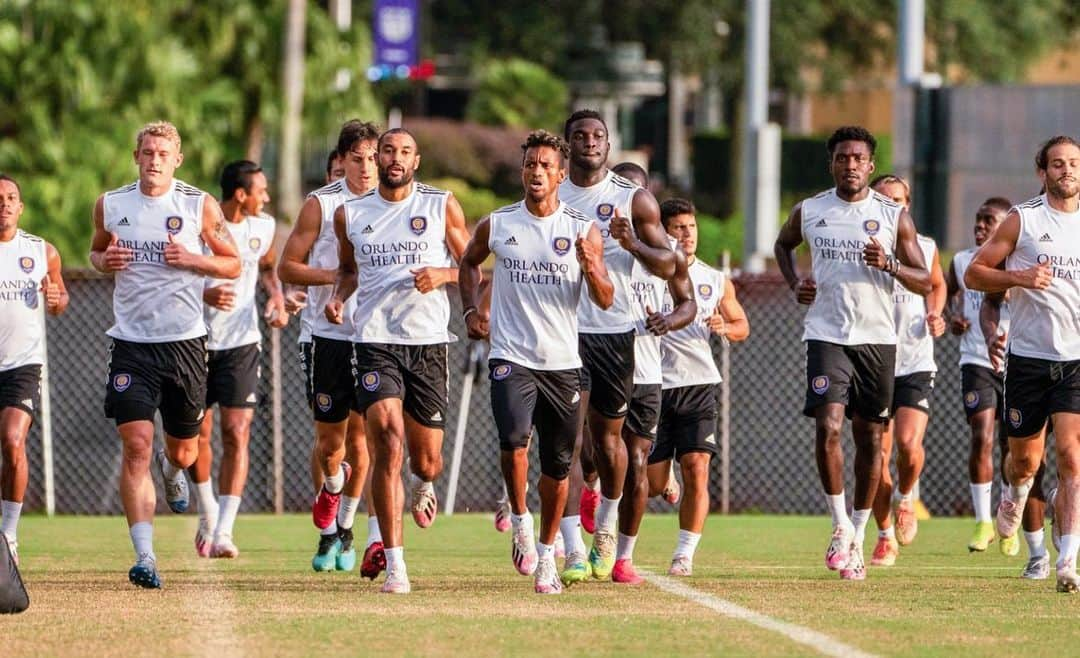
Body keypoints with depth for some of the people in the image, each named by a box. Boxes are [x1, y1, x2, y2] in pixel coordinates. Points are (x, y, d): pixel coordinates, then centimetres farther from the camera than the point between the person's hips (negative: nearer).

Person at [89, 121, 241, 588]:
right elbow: (97, 251, 21)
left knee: (183, 452, 12)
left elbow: (233, 264, 5)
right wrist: (104, 261, -3)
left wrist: (192, 259, -13)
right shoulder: (111, 205, 4)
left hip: (185, 340, 0)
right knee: (136, 445, -14)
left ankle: (172, 469, 52)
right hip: (132, 343, 0)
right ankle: (144, 556, -15)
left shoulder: (199, 206, -1)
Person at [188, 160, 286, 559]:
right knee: (197, 434, 5)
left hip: (241, 342, 2)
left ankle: (223, 531, -13)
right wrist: (202, 294, -25)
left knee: (237, 433, -11)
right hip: (197, 341, -2)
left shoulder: (264, 227, 4)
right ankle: (208, 511, 31)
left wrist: (276, 297, 4)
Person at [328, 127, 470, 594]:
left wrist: (443, 275, -13)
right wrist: (339, 295, 5)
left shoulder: (442, 206, 4)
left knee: (427, 459, 6)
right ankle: (394, 565, -17)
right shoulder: (350, 214, 9)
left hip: (429, 341, 0)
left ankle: (422, 484, 48)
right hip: (375, 340, 0)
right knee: (388, 441, -18)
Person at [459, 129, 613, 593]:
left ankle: (546, 555, 23)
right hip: (511, 358, -1)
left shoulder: (582, 230, 2)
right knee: (513, 439, -24)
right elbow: (469, 263, 24)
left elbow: (605, 300, 0)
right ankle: (519, 520, 1)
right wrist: (471, 309, 9)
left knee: (558, 466, 6)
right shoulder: (496, 226, 3)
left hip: (563, 363, 1)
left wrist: (590, 267, -20)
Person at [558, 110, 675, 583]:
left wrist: (633, 243, -17)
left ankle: (606, 527, 35)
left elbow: (668, 265, 2)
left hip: (615, 331, 0)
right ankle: (574, 551, -13)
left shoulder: (633, 199, 2)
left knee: (608, 435, 10)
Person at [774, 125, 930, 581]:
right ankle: (840, 525, -3)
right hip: (826, 335, 0)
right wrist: (794, 284, 8)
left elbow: (924, 282, 3)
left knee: (870, 438, 6)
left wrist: (889, 265, -17)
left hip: (877, 339, 0)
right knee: (827, 427, -17)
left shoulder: (894, 217, 1)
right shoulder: (808, 212, 4)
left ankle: (858, 536, 18)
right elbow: (783, 244, 26)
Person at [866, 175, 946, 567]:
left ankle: (906, 498, 14)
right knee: (877, 455, 0)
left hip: (916, 363, 0)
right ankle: (885, 537, 18)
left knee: (909, 443, -19)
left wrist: (935, 316, 6)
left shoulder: (925, 248, 5)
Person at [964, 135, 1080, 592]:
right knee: (1025, 459, 9)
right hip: (1028, 358, 0)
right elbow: (973, 274, 2)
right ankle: (1015, 495, 46)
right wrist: (1017, 278, -14)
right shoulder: (1022, 220, 1)